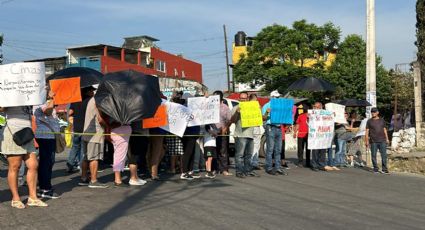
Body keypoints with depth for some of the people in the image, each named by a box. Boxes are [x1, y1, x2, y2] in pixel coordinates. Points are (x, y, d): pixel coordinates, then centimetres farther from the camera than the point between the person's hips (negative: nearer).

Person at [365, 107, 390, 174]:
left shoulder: (382, 120, 12)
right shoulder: (369, 121, 6)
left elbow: (384, 130, 16)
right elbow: (367, 131, 5)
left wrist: (387, 139, 10)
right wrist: (367, 141, -1)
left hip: (382, 141, 1)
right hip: (373, 141, -1)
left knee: (384, 155, -3)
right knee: (374, 155, 1)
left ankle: (384, 169, 2)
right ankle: (375, 168, 11)